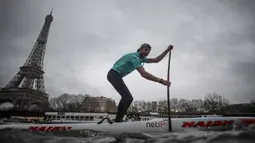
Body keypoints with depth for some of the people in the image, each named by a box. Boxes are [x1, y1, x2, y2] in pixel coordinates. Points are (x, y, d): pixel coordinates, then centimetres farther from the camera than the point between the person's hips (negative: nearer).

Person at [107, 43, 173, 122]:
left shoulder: (141, 58, 10)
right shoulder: (134, 56, -21)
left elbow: (156, 60, 12)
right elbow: (143, 74, -33)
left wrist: (167, 50, 3)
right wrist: (161, 81, -36)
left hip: (117, 76, 10)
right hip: (114, 74, -10)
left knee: (129, 98, 6)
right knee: (127, 97, -21)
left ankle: (118, 120, 9)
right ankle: (118, 121, -17)